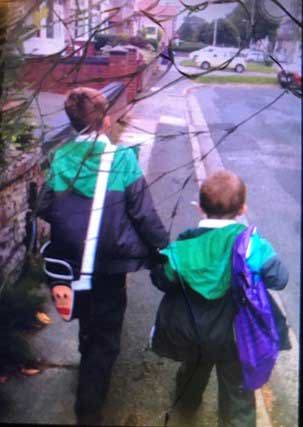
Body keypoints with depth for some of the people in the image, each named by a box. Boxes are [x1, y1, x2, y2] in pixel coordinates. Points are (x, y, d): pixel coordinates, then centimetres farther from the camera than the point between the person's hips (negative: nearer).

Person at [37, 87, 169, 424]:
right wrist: (163, 246, 0)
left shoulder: (60, 158, -9)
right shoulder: (123, 158, -17)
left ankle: (89, 358, 55)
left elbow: (45, 209, -3)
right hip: (111, 260, -4)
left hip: (72, 257, 4)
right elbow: (143, 213, -14)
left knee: (87, 318, 29)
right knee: (106, 328, 10)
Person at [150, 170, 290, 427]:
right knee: (237, 389, 19)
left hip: (191, 335, 4)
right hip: (235, 337, -3)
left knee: (194, 369, 34)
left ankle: (188, 402, 62)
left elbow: (162, 280, -8)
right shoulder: (252, 245, -23)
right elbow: (279, 279, -13)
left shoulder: (184, 246, -18)